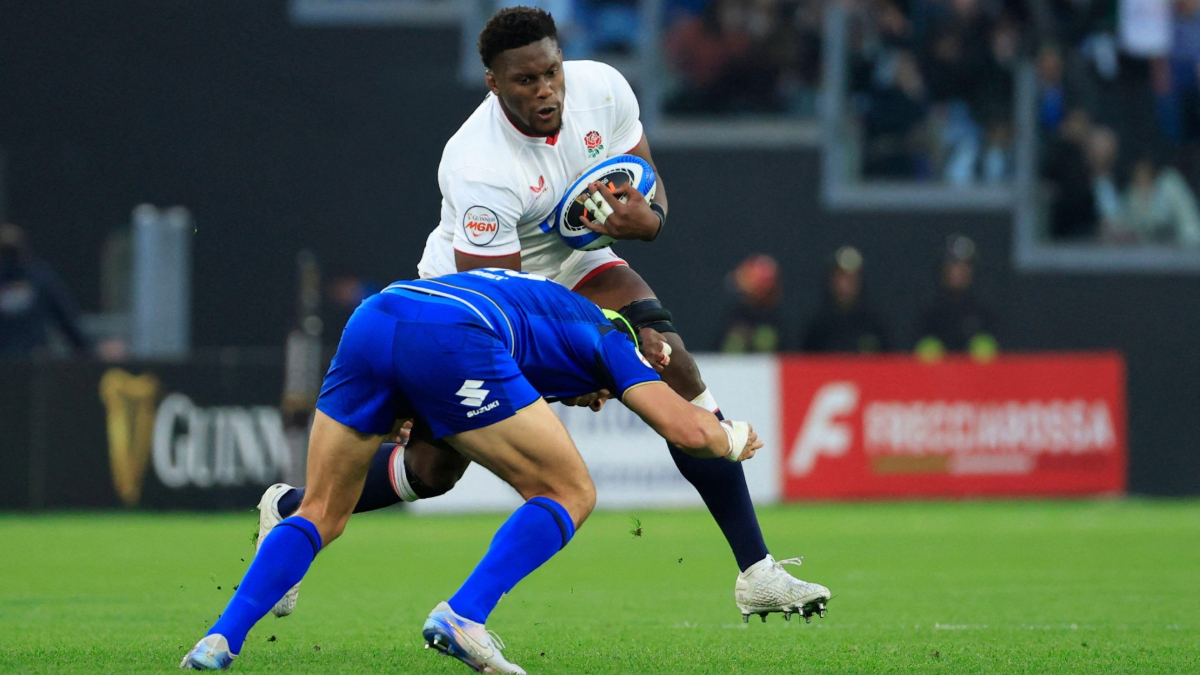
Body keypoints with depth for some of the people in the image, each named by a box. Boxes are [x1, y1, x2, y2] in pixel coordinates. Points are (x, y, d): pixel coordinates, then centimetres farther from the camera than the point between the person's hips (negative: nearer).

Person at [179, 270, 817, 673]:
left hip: (371, 319, 6)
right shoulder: (601, 336, 28)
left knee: (321, 515, 19)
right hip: (451, 338, -6)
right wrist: (734, 438, 41)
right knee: (569, 496, 12)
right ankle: (462, 617, -6)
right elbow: (686, 429, 21)